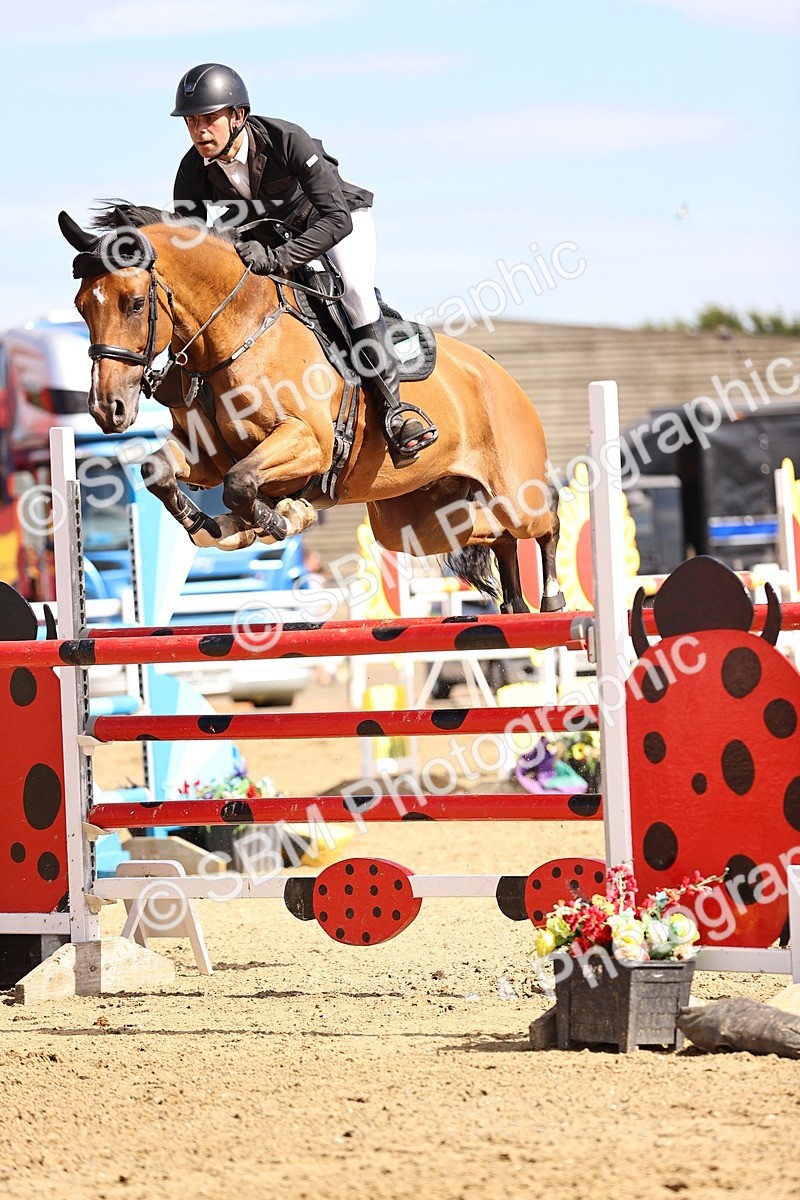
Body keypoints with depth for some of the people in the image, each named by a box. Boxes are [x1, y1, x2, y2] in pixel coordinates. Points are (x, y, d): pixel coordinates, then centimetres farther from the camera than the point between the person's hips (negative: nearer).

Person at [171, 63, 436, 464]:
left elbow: (338, 219, -40)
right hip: (268, 231, 6)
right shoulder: (194, 170, -23)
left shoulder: (287, 140, -36)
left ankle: (391, 407, -28)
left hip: (335, 219, -6)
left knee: (354, 286, -28)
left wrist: (279, 259, -51)